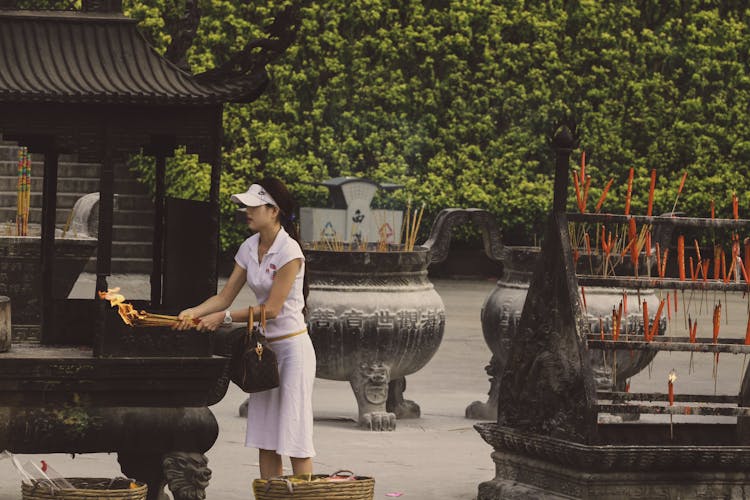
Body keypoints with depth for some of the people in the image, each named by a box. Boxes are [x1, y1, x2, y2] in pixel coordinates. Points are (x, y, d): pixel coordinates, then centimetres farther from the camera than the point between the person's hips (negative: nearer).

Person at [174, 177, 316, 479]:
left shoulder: (289, 251, -16)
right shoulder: (249, 248, 6)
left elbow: (272, 309, -19)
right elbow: (225, 297, 6)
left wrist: (224, 317, -18)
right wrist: (193, 313, -11)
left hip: (291, 345, -8)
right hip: (265, 347, 8)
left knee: (294, 433, -7)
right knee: (264, 435, 7)